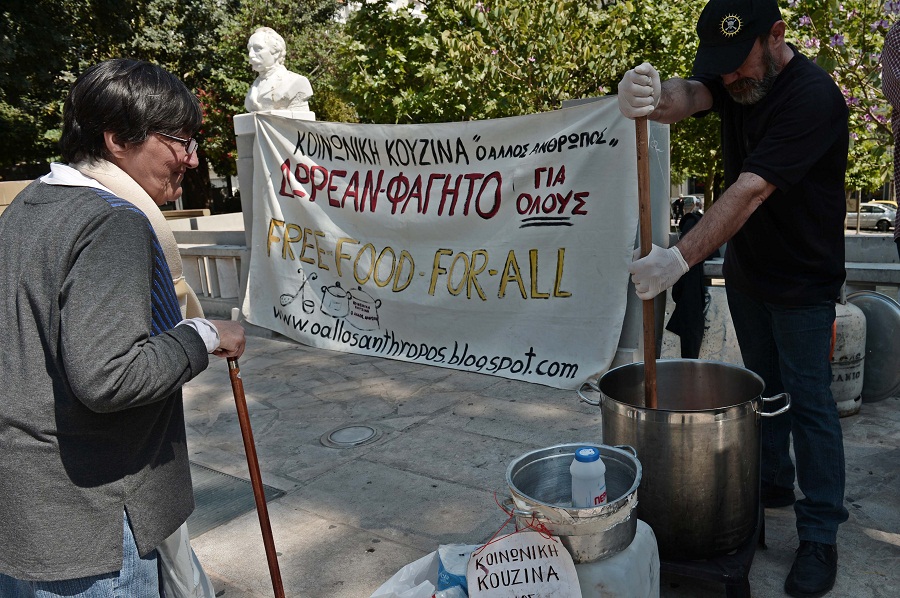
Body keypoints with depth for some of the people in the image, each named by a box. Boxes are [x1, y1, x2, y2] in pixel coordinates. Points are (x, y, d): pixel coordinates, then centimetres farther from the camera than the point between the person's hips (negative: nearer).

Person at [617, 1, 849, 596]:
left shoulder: (813, 96, -24)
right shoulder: (737, 78, -1)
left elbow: (751, 190, -34)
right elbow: (687, 96, -21)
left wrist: (680, 258, -41)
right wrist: (651, 98, -46)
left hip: (802, 281, -7)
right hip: (746, 271, 7)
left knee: (808, 400, -1)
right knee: (762, 385, 17)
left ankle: (820, 534, 12)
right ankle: (772, 484, 34)